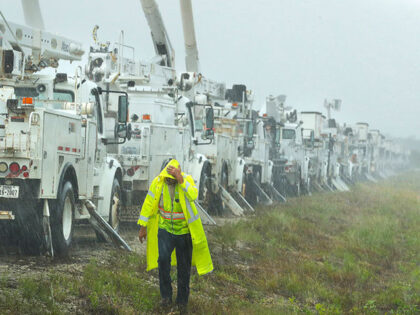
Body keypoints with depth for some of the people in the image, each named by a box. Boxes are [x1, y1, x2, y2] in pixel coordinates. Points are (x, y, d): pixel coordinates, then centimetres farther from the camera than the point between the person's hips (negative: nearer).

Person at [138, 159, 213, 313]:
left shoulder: (187, 180, -14)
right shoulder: (157, 182, -9)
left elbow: (193, 195, -33)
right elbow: (148, 204, -1)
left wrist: (181, 180, -43)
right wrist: (143, 226, 1)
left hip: (184, 230, 0)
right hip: (165, 229, 0)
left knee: (184, 267, 7)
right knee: (163, 258, -21)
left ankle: (182, 301, 23)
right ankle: (166, 295, -5)